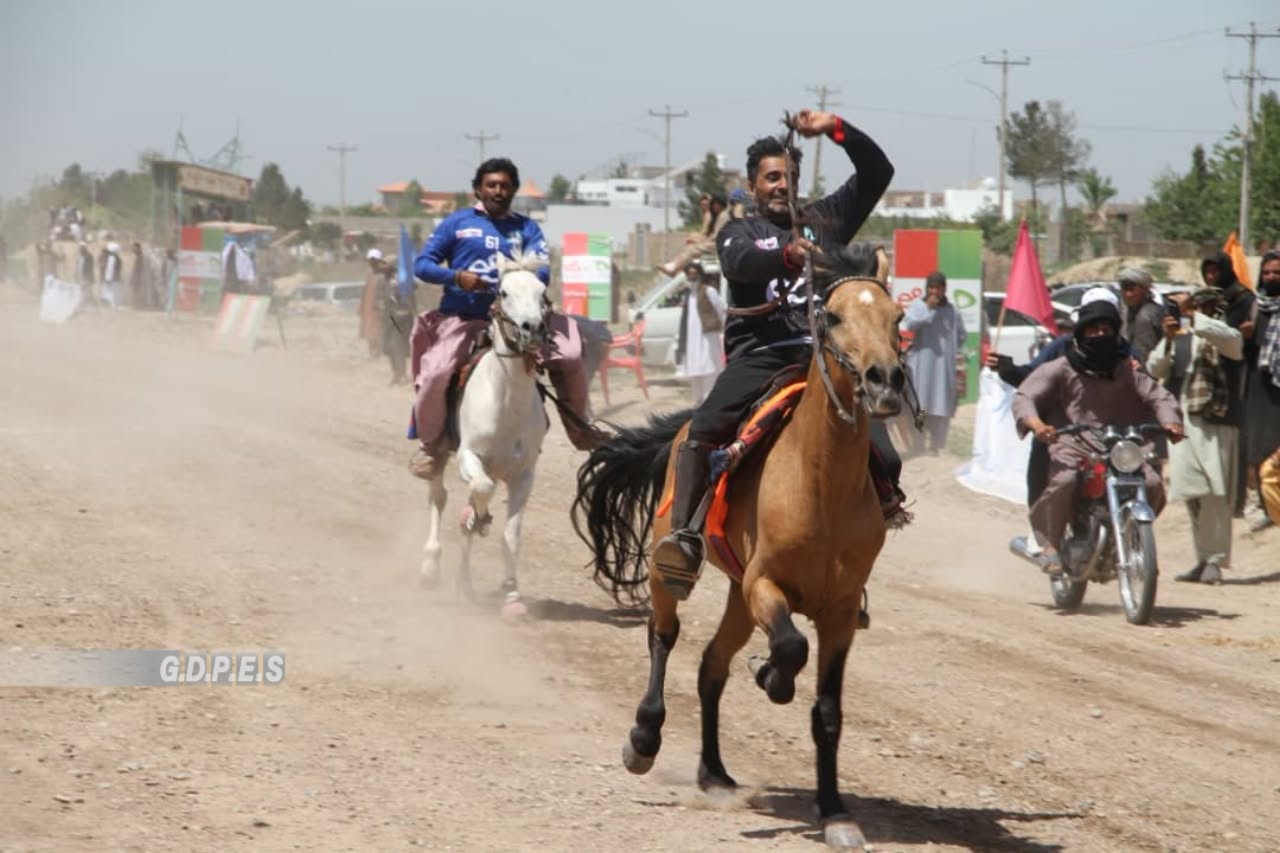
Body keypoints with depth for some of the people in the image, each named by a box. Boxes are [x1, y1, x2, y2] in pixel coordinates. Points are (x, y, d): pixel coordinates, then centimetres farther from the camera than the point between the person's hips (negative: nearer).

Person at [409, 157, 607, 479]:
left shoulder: (526, 229, 10)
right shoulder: (457, 223, 6)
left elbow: (542, 272, -3)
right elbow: (422, 263, 2)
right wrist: (456, 277, -17)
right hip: (462, 319, -2)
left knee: (569, 356, -11)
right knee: (435, 373, -26)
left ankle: (580, 429, 9)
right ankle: (430, 444, -2)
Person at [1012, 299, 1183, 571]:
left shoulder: (1126, 371, 18)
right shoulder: (1061, 369, 7)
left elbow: (1157, 395, 11)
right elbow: (1024, 396, -3)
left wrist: (1170, 422, -12)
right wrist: (1035, 423, -26)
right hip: (1072, 446, -3)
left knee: (1153, 483, -18)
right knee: (1064, 480, -34)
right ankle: (1051, 545, -17)